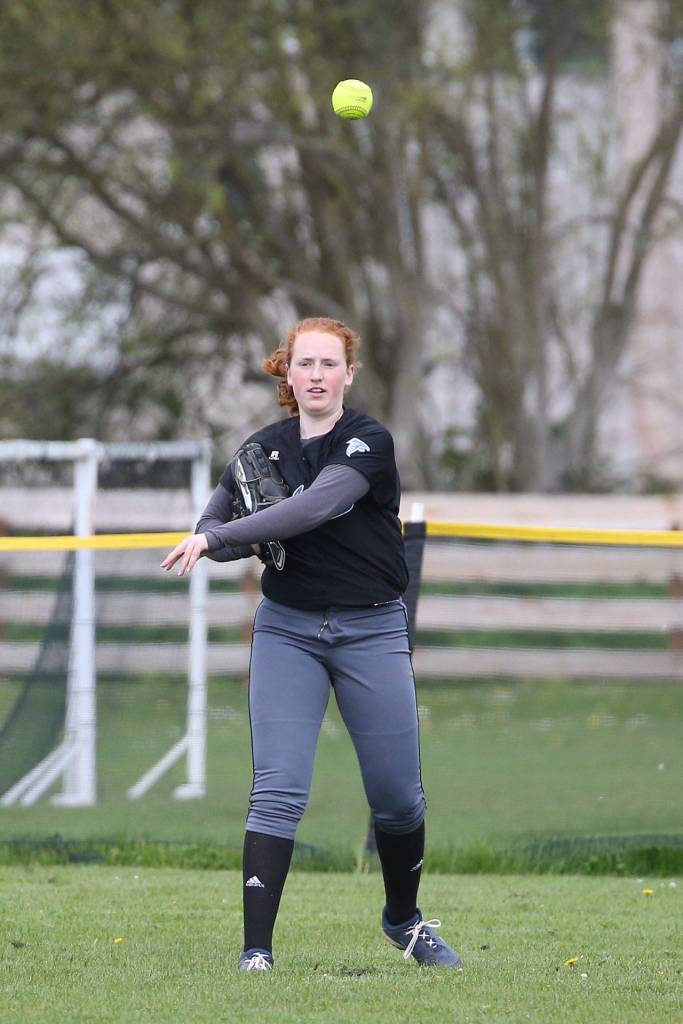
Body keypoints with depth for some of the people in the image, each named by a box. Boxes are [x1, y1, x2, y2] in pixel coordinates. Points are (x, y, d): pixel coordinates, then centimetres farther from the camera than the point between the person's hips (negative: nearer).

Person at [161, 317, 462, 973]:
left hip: (372, 630, -2)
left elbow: (316, 506, -27)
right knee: (277, 791, -12)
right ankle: (256, 952, -13)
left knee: (397, 795, 3)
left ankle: (404, 920, 30)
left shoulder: (369, 443, -11)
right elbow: (211, 524, 8)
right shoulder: (264, 447, 4)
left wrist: (218, 537, -32)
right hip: (287, 628, 2)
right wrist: (241, 543, -16)